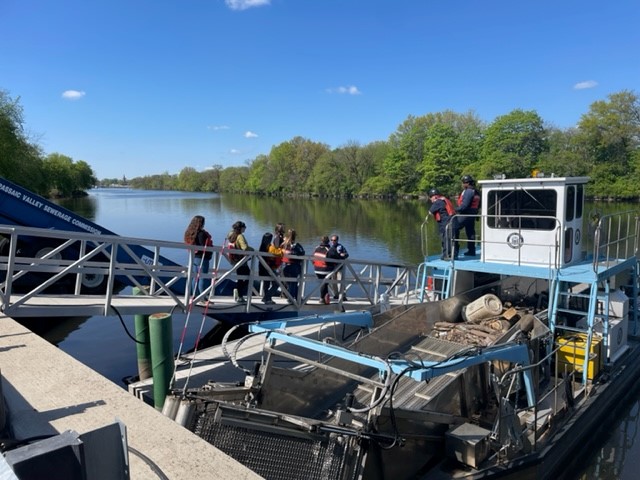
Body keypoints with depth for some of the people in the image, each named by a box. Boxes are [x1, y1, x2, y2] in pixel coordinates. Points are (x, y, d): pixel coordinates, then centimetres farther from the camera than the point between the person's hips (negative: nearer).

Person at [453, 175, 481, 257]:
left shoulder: (468, 192, -16)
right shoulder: (476, 192, 15)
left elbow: (464, 205, -23)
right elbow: (478, 205, 20)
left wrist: (456, 209, -14)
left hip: (465, 215, -10)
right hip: (472, 215, 10)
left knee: (454, 230, -8)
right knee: (470, 232, 16)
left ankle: (455, 251, -11)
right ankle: (471, 251, 24)